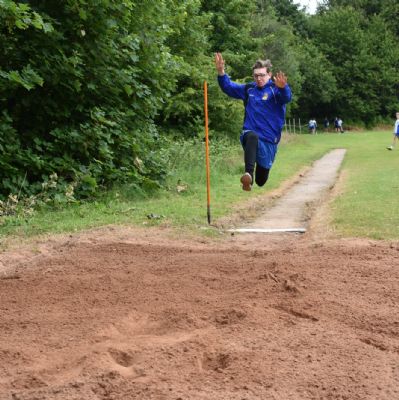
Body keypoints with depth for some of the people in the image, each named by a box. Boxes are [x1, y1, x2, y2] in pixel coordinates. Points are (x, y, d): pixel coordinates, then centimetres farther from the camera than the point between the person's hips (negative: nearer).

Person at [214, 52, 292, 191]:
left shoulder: (275, 89, -6)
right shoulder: (248, 89, 8)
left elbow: (286, 97, -27)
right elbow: (229, 87, 13)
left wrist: (283, 87, -52)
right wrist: (221, 72, -7)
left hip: (269, 139, -1)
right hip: (249, 134, 1)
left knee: (261, 180, 9)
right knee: (252, 137, -40)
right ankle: (248, 174, -52)